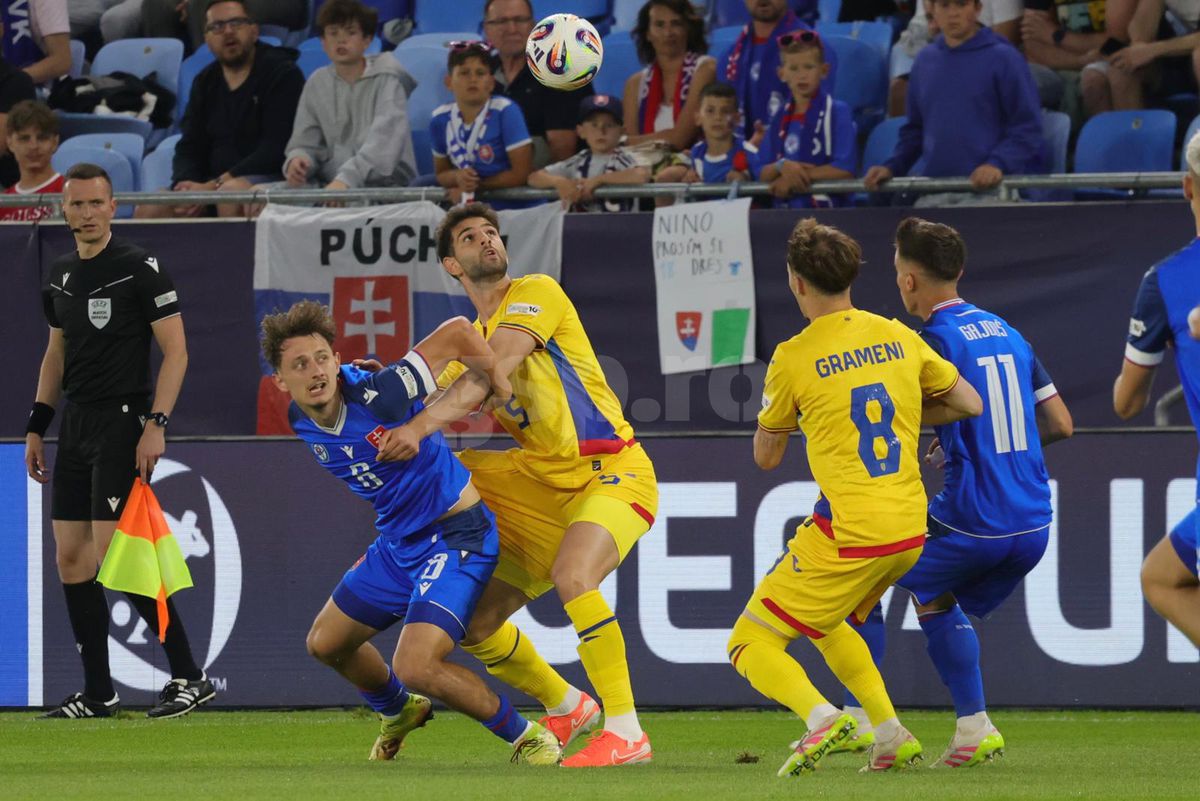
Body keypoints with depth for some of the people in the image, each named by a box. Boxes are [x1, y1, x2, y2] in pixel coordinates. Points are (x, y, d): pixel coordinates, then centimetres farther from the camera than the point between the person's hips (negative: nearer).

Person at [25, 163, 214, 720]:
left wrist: (156, 424, -18)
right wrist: (36, 427, 18)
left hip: (122, 423, -8)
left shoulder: (139, 269, -8)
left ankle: (189, 678, -6)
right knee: (70, 560, 4)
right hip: (76, 424, 8)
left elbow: (176, 351, -9)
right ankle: (97, 695, 9)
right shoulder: (60, 276, 13)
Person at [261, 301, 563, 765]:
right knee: (325, 643, 20)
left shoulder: (376, 397, -28)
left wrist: (497, 387, -14)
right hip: (397, 542, 9)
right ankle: (398, 712, 50)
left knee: (415, 667, -23)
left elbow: (457, 333, -27)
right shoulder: (301, 422, -4)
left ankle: (529, 740, -3)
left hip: (457, 536, -9)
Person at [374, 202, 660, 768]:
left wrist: (420, 427, -30)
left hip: (613, 472, -8)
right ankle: (565, 708, 29)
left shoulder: (537, 293, -6)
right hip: (546, 483, 8)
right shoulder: (471, 339, 16)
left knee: (572, 576, -35)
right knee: (475, 622, 4)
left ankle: (626, 733, -29)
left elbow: (493, 369, -21)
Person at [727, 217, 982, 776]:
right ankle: (890, 735, 16)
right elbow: (969, 405, 15)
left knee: (750, 645, 2)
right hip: (910, 530, 7)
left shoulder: (794, 358, -8)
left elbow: (766, 457, 4)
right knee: (825, 623, 30)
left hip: (847, 534, -7)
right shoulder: (898, 337, 6)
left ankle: (821, 717, -25)